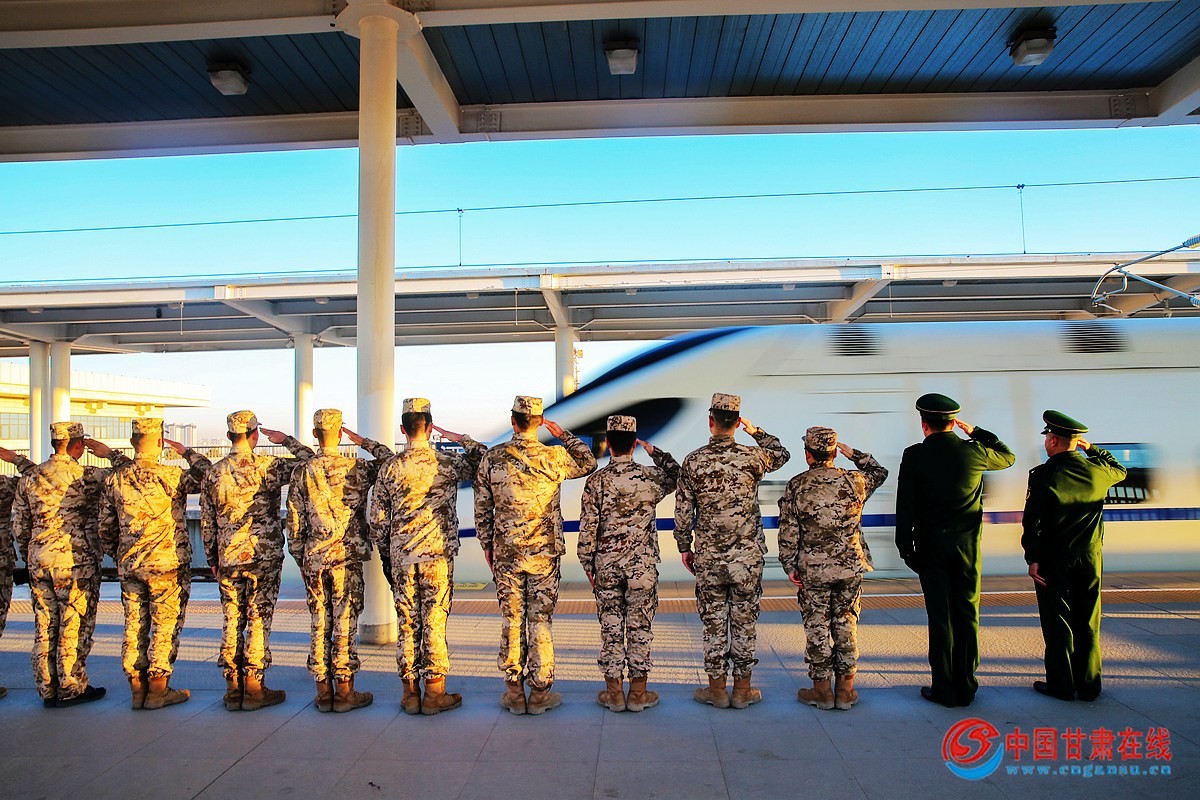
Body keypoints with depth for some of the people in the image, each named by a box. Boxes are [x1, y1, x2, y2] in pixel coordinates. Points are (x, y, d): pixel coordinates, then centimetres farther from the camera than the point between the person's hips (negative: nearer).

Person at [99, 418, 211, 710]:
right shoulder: (171, 476, -15)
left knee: (134, 626, 12)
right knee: (165, 626, 4)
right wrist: (187, 452, 8)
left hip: (129, 566, 5)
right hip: (168, 565, -5)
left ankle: (137, 689, 20)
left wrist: (117, 556, 22)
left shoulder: (114, 479, 3)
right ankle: (158, 689, 8)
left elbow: (105, 526, 10)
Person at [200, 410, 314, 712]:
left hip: (228, 560, 4)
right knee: (259, 620, 2)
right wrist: (286, 440, 4)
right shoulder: (269, 467, -10)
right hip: (264, 557, -4)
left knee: (232, 621, 11)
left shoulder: (214, 473, 4)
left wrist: (213, 560, 17)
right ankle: (254, 688, 7)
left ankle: (233, 688, 17)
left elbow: (207, 523, 8)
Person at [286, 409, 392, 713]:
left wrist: (300, 558, 14)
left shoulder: (302, 472, 1)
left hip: (313, 560, 3)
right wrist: (364, 442, 8)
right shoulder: (356, 468, -6)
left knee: (319, 623, 9)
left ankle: (323, 691, 16)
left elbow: (294, 522, 4)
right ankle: (345, 691, 9)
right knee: (345, 624, 3)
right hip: (347, 557, -3)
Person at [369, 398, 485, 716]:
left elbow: (377, 519, 4)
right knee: (435, 622, 3)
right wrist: (461, 438, 9)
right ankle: (435, 693, 10)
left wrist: (387, 551, 16)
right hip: (438, 554, -2)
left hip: (401, 557, 2)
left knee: (407, 622, 10)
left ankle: (410, 692, 17)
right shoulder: (447, 463, -7)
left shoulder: (390, 468, 1)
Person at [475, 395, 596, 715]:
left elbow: (482, 509, 2)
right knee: (541, 620, 6)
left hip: (505, 553, 1)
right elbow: (588, 462, 12)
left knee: (511, 620, 9)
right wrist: (562, 433, 13)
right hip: (545, 553, -1)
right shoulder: (554, 457, -8)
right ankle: (540, 693, 14)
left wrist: (487, 545, 14)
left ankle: (514, 692, 18)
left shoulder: (492, 458, -4)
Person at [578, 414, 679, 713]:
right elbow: (676, 474, 18)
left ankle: (614, 692, 15)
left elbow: (588, 527, -5)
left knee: (610, 627, 8)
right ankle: (638, 692, 14)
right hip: (643, 565, 0)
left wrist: (587, 565, 4)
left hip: (606, 565, 0)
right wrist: (653, 450, 15)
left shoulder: (596, 481, -6)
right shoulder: (650, 476, -5)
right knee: (640, 627, 7)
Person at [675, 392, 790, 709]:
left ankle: (717, 689, 17)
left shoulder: (693, 461, -5)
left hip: (708, 556, 0)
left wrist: (685, 547, 10)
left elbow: (683, 512, -1)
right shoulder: (752, 456, -6)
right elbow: (782, 454, 18)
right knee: (744, 620, 8)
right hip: (748, 554, 0)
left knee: (714, 621, 8)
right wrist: (757, 431, 24)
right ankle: (742, 689, 17)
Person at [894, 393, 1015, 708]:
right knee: (967, 613, 9)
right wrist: (975, 432, 21)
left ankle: (944, 688, 9)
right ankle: (965, 687, 17)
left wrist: (905, 547, 0)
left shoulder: (914, 455, -8)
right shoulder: (974, 452, -2)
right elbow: (1008, 457, 21)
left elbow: (905, 506, -7)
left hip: (931, 545, -2)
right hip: (967, 544, 2)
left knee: (940, 615, 4)